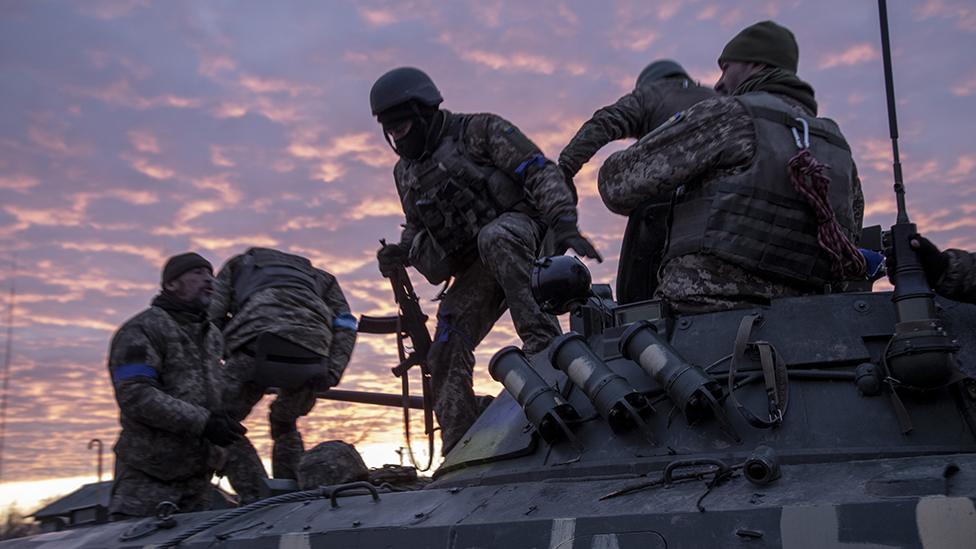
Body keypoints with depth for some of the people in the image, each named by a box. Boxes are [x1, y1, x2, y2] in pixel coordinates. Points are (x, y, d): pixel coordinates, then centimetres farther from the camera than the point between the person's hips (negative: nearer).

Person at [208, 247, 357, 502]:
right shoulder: (320, 278, 39)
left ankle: (256, 500, 0)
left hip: (257, 342, -4)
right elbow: (345, 326, 19)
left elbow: (211, 316, 17)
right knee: (285, 425, 29)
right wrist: (332, 372, 8)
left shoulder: (238, 264, 35)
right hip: (311, 355, 4)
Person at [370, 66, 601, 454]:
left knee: (494, 238, -40)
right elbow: (419, 231, 28)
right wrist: (402, 253, 4)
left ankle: (544, 343, -40)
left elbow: (542, 173, -10)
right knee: (447, 351, -7)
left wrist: (563, 225, -24)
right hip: (475, 271, 6)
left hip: (520, 234, -6)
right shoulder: (406, 172, 19)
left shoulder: (478, 131, -2)